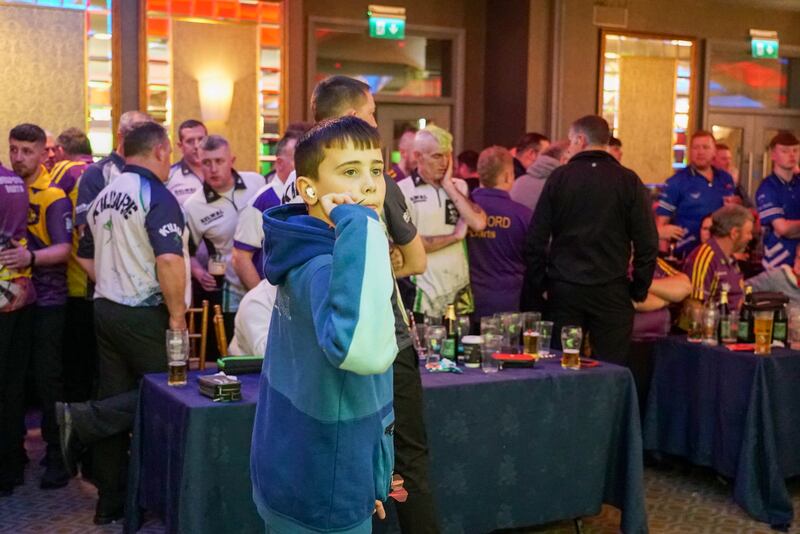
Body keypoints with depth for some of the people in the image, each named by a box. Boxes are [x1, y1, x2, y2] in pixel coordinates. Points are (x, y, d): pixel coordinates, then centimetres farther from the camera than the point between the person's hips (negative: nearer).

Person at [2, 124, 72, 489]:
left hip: (46, 300, -5)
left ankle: (57, 454, 6)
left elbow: (64, 249, -19)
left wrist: (31, 257, -36)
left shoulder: (54, 197, -9)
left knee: (47, 377, -3)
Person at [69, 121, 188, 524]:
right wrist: (177, 314, -16)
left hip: (106, 309, 8)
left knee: (115, 406, 10)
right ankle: (82, 419, -11)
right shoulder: (156, 195, -13)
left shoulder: (103, 198, 13)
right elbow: (169, 259, -25)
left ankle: (112, 502, 16)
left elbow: (87, 258, 20)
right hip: (145, 314, -8)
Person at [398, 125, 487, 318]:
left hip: (460, 289, 4)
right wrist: (455, 236, -3)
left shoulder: (459, 186, 12)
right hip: (424, 294, -4)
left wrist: (449, 187, -2)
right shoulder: (402, 191, -4)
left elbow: (479, 223, -2)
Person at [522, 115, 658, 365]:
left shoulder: (559, 178, 0)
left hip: (564, 288, 1)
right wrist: (639, 289, 7)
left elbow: (536, 240, -1)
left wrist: (536, 288, 7)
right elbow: (647, 243, -3)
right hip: (612, 292, -1)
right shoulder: (629, 181, -1)